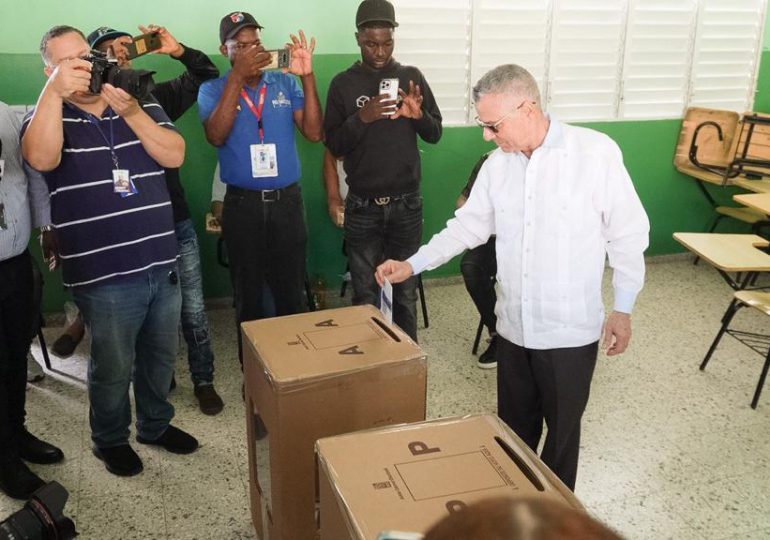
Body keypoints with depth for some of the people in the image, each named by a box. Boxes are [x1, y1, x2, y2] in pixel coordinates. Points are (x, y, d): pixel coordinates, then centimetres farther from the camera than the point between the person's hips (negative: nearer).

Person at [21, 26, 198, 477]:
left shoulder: (143, 105, 8)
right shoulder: (50, 116, 0)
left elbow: (175, 156, -5)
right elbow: (40, 159, -23)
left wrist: (131, 113, -16)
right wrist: (54, 92, -29)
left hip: (162, 265, 4)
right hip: (104, 276, -3)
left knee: (161, 355, 19)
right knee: (113, 367, 10)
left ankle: (156, 424, 41)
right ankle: (110, 440, 34)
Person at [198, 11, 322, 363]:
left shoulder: (285, 83, 4)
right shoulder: (213, 89, 0)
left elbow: (314, 133, -6)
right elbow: (216, 136, -18)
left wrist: (307, 77, -16)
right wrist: (237, 76, -22)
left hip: (287, 201, 1)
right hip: (242, 205, -1)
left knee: (291, 292, 9)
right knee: (248, 296, 11)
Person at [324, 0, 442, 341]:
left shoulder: (412, 77, 4)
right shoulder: (343, 84, 0)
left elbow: (435, 134, 5)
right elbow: (333, 146, -4)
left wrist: (419, 115, -16)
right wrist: (361, 118, -20)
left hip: (406, 204, 1)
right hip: (362, 207, -1)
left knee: (406, 292, 9)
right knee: (365, 295, 6)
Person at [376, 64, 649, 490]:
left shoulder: (596, 153, -13)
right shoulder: (497, 164, 2)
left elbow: (627, 234, -7)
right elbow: (468, 225, 10)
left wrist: (623, 309, -5)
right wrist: (413, 264, 2)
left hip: (571, 330, -4)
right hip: (513, 325, 5)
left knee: (562, 429, 13)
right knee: (514, 427, 19)